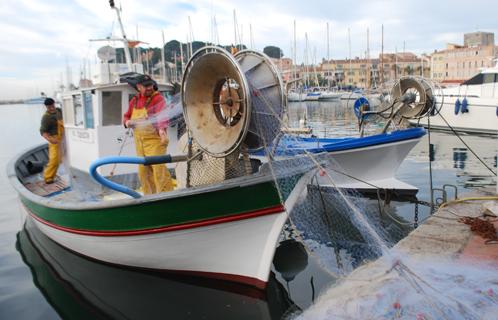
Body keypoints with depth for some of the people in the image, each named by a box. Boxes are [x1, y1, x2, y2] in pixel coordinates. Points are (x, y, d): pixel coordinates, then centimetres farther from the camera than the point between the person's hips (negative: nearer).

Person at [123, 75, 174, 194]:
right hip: (139, 141, 7)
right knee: (143, 170, 11)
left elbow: (162, 114, -26)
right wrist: (127, 122, 0)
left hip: (154, 139, -7)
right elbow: (126, 116, 24)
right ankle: (149, 196, 23)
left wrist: (162, 129, -45)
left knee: (158, 167, -17)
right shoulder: (134, 100, 13)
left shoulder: (158, 98, -9)